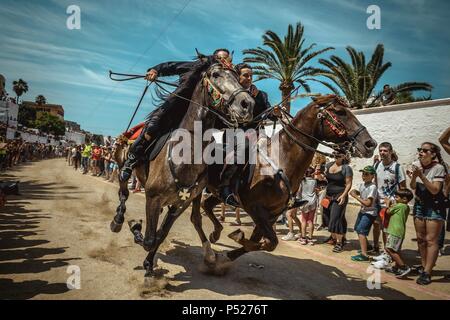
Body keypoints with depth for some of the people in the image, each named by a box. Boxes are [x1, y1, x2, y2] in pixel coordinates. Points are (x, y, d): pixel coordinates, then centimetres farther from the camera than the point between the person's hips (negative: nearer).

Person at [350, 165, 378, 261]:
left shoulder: (372, 187, -22)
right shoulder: (362, 184, 3)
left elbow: (368, 203, -27)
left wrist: (355, 196, -21)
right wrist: (355, 192, 0)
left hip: (369, 213, -10)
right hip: (362, 211, 10)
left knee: (361, 231, -18)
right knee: (358, 229, 22)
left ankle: (364, 255, -18)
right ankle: (366, 247, 44)